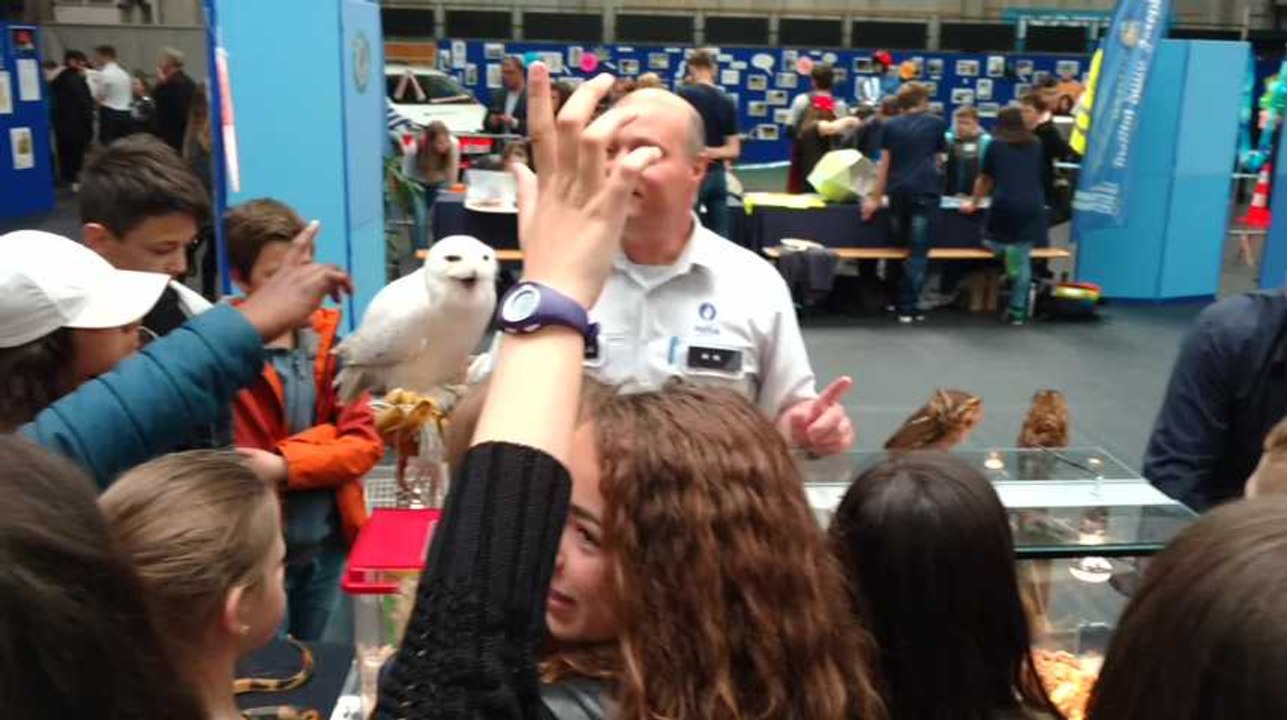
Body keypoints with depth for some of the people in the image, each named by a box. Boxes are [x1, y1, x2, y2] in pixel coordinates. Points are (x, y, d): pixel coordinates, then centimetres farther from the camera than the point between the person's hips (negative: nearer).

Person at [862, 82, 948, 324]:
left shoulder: (890, 125, 10)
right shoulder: (936, 123, 9)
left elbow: (885, 164, 8)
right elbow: (937, 160, 18)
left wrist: (876, 197, 11)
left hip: (898, 191, 3)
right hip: (927, 190, -2)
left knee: (901, 247, 16)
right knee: (918, 250, -4)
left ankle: (898, 300, 22)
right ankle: (908, 307, -8)